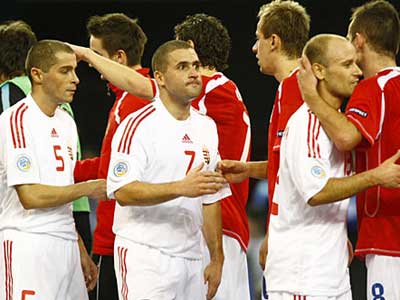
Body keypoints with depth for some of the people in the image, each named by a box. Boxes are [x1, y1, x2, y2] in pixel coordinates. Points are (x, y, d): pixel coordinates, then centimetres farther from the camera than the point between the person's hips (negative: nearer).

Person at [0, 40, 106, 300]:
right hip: (29, 244, -8)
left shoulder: (66, 122, 15)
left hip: (65, 244, 8)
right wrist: (87, 188, -8)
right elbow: (30, 196, -17)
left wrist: (81, 254, 18)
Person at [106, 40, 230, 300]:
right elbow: (123, 192, -19)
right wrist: (180, 188, -28)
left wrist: (217, 259, 14)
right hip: (145, 258, -7)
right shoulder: (138, 125, -8)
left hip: (191, 258, 7)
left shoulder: (206, 127, 15)